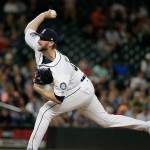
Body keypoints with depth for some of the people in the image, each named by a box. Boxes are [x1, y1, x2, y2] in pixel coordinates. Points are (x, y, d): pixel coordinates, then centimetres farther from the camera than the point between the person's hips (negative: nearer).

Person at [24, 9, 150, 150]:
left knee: (46, 111, -16)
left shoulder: (59, 69, -36)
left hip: (80, 91, -10)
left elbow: (58, 99, -35)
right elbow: (29, 29, -1)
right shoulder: (39, 48, -15)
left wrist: (38, 89, -27)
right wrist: (45, 14, -12)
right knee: (105, 119, 17)